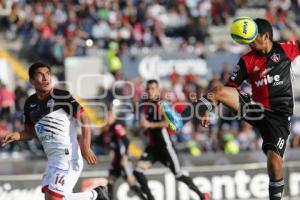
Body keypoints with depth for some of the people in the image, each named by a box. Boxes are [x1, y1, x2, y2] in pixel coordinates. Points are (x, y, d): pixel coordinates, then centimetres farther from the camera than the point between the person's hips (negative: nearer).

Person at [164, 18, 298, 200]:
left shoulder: (285, 49, 0)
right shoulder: (247, 60, 2)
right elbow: (230, 88, 2)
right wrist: (207, 110, -6)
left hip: (279, 116, -2)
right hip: (256, 107, 2)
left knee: (275, 161, -17)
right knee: (218, 91, -19)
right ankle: (181, 120, -21)